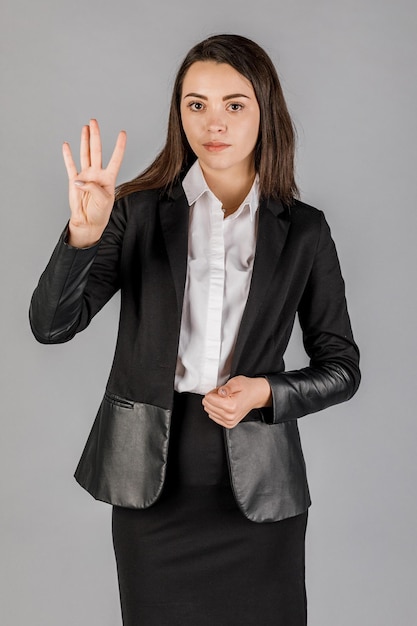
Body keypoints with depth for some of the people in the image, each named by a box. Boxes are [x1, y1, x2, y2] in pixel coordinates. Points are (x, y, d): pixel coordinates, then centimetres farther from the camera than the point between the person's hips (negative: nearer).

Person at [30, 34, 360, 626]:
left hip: (258, 481, 1)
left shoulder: (303, 231, 0)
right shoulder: (139, 211, -2)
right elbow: (50, 325, -9)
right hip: (152, 473, 0)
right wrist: (84, 233, -25)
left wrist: (267, 392, -12)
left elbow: (341, 366, 6)